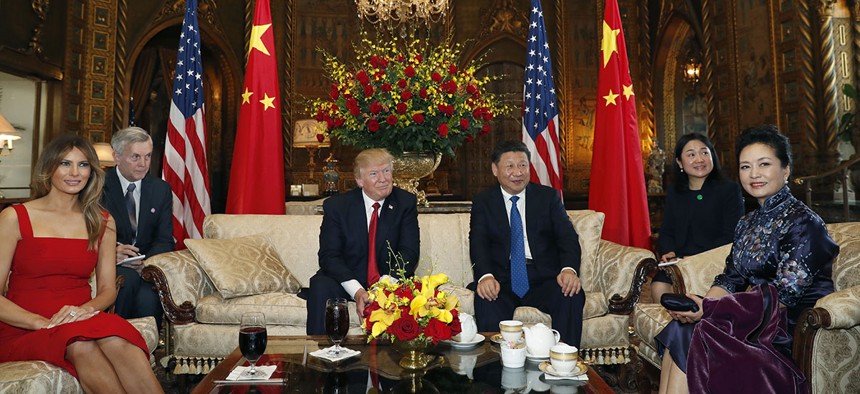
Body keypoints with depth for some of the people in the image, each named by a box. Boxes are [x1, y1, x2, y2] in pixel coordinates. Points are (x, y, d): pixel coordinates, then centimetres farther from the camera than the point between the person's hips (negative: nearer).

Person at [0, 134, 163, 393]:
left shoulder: (102, 222, 12)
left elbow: (107, 289, 10)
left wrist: (87, 308, -13)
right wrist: (43, 323, -19)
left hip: (82, 322, 2)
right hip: (23, 331, -2)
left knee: (117, 340, -34)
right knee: (80, 345, -36)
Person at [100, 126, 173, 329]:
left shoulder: (161, 189, 7)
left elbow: (165, 240, 4)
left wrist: (147, 261, -17)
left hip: (145, 266, 1)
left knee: (148, 297, -31)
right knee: (128, 278, -34)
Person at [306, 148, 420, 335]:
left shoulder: (406, 202, -2)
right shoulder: (336, 205, -4)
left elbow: (409, 252, -8)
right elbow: (329, 255, -11)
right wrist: (357, 291, -28)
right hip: (348, 282, 0)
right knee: (320, 285, -29)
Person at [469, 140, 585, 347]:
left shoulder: (549, 196, 12)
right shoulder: (483, 201, 10)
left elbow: (567, 237, 2)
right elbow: (478, 243, -4)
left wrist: (569, 269, -21)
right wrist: (485, 276, -26)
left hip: (543, 278, 1)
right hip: (502, 279, -1)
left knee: (573, 295, -27)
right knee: (486, 299, -32)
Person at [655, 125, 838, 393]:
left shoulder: (803, 222, -11)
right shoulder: (748, 223, 15)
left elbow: (786, 293, -20)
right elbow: (730, 279, 10)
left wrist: (712, 308, -25)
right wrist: (700, 305, -13)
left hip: (793, 328, -7)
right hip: (758, 318, 7)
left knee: (688, 335, -23)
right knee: (678, 328, -17)